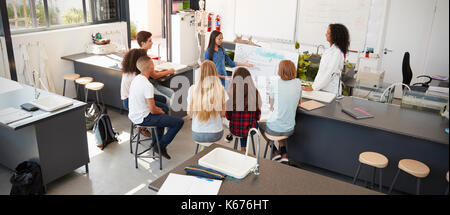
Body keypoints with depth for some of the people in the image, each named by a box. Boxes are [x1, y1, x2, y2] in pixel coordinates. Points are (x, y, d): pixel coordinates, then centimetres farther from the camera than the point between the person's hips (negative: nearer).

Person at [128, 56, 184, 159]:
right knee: (179, 122, -8)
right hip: (142, 119, -10)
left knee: (162, 115, 37)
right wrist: (160, 111, -1)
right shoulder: (148, 86, -26)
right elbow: (152, 110, -23)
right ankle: (161, 146, 4)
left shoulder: (136, 78, 4)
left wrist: (157, 109, 12)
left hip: (133, 115, 10)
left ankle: (155, 142, 36)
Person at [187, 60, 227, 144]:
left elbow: (189, 113, -4)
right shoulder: (220, 89, -14)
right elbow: (222, 114, -6)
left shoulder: (192, 89, -13)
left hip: (197, 135, 1)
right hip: (215, 134, 0)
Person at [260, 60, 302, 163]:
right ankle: (284, 153, 23)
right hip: (289, 130, 4)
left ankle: (275, 151, 22)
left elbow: (271, 102, 3)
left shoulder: (277, 82, -11)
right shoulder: (297, 82, -3)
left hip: (274, 129, -3)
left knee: (260, 124, 30)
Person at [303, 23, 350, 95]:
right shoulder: (329, 50, 12)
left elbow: (330, 73, -19)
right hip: (322, 87, 7)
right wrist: (315, 84, 12)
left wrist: (314, 87, -20)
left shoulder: (337, 53, -15)